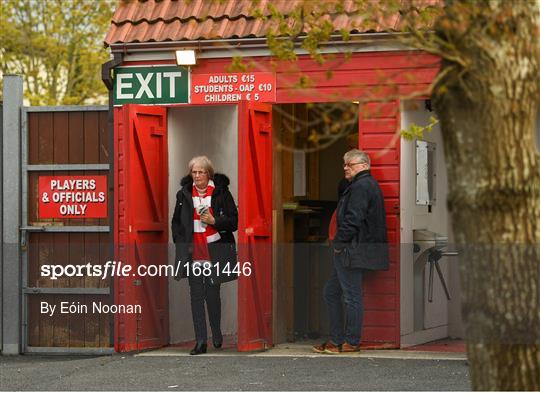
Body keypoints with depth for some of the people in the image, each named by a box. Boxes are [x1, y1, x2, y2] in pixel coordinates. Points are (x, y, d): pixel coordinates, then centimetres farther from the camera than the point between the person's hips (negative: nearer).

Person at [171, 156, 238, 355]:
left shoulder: (221, 192, 0)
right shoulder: (184, 194, 9)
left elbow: (233, 221, 1)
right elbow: (176, 222, 17)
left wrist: (214, 221, -15)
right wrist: (181, 243, 5)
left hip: (215, 251, -2)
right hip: (193, 252, 2)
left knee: (213, 293, 0)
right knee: (196, 295, -1)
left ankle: (216, 332, 22)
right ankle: (200, 341, -1)